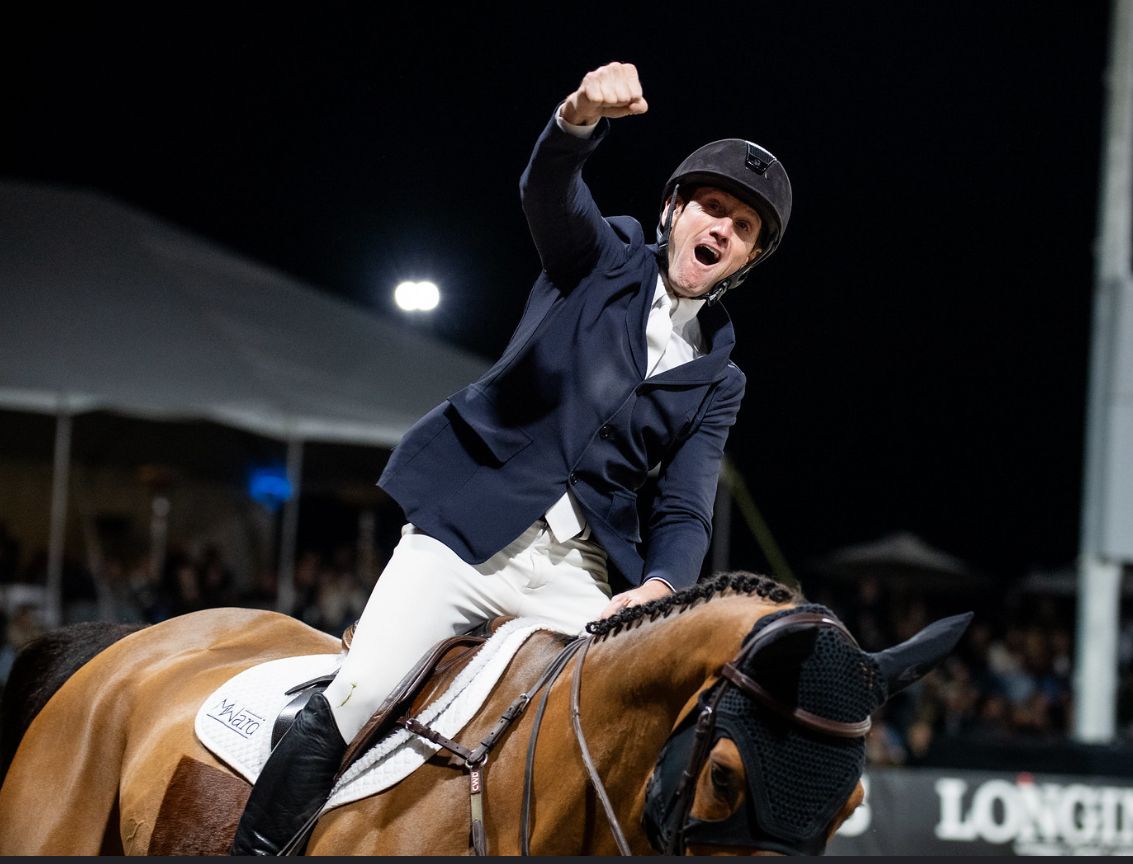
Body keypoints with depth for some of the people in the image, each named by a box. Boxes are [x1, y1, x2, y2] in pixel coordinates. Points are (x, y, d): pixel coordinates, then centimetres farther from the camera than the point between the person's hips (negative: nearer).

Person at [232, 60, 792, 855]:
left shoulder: (718, 380, 14)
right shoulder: (605, 257, 8)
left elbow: (686, 512, 5)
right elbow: (550, 189, -13)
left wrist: (658, 588, -18)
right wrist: (581, 118, -37)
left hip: (578, 572, 4)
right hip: (472, 524, -3)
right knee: (355, 704, -17)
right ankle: (257, 848, -4)